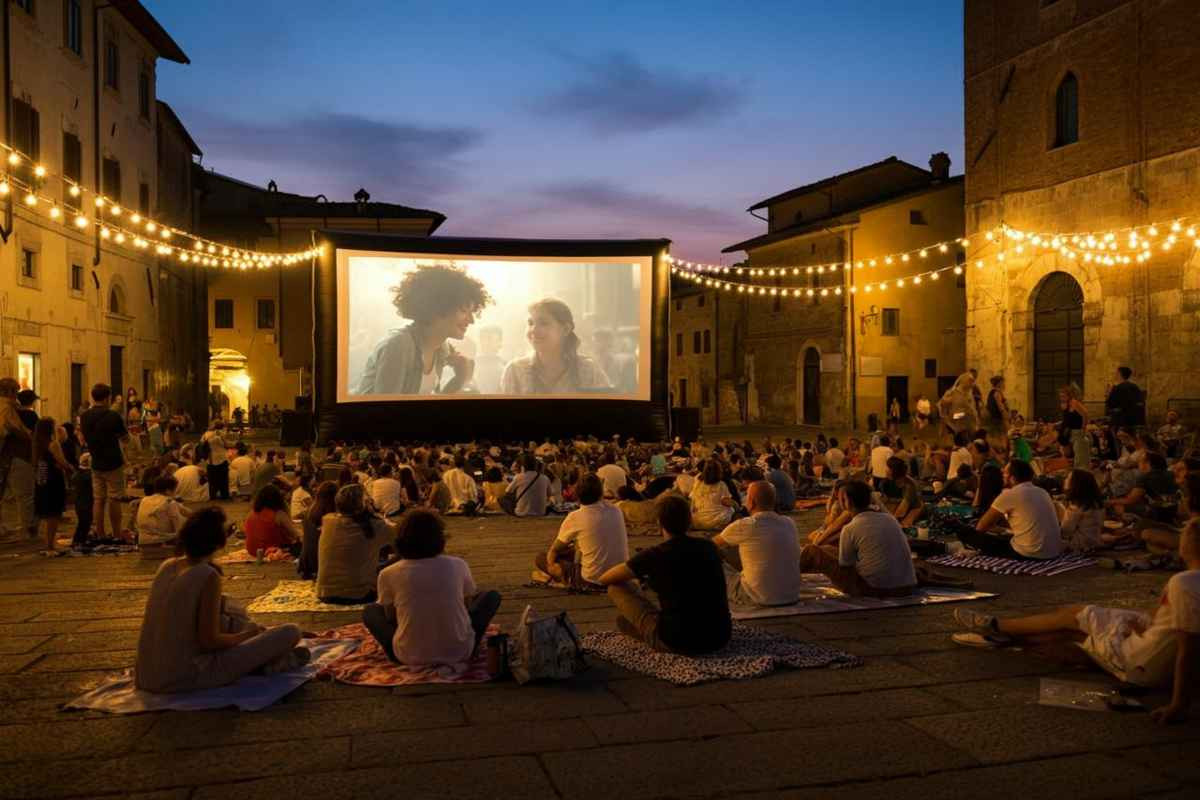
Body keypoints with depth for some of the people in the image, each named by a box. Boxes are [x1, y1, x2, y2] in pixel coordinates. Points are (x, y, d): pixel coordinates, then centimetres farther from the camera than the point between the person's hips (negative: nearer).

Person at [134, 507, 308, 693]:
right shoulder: (208, 576, -18)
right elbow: (209, 641, -17)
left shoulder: (167, 566, 4)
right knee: (290, 633, -9)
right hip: (187, 678, -8)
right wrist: (248, 634, 0)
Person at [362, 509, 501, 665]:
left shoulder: (388, 575, -5)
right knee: (493, 596, 21)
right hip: (459, 653, 0)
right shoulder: (458, 566, -4)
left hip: (411, 658, 1)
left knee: (370, 611, 24)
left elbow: (390, 616, 10)